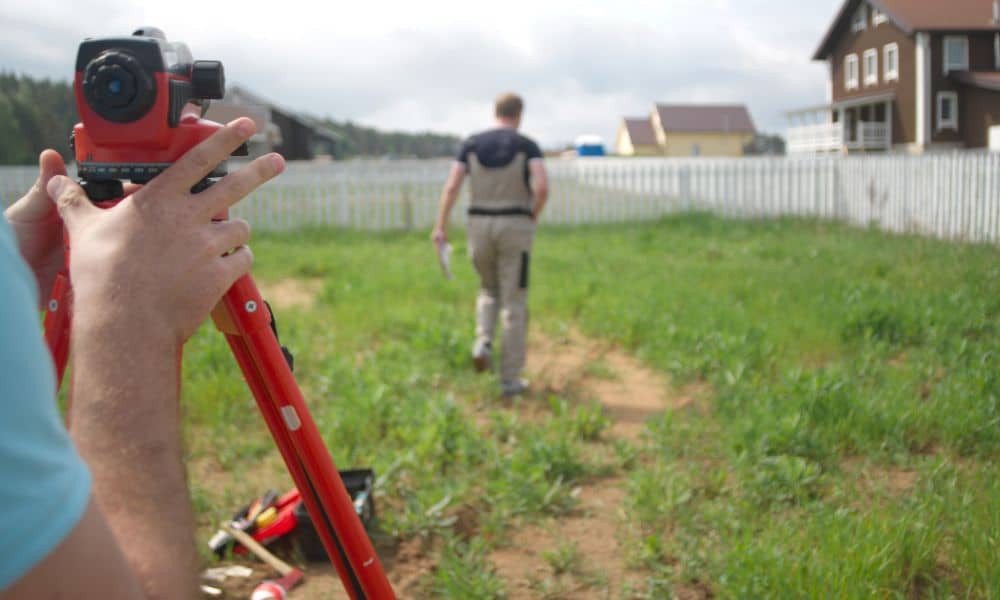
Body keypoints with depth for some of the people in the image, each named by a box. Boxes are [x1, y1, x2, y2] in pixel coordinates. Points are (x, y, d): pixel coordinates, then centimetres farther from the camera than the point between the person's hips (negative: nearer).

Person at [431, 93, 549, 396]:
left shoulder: (471, 144, 5)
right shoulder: (528, 146, -3)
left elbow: (451, 186, -5)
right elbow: (542, 188, -18)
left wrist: (440, 227, -1)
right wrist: (532, 218, 1)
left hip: (480, 226, 3)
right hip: (513, 228, -3)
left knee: (489, 290, 27)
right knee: (514, 304, 4)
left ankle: (483, 343, 0)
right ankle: (510, 379, 4)